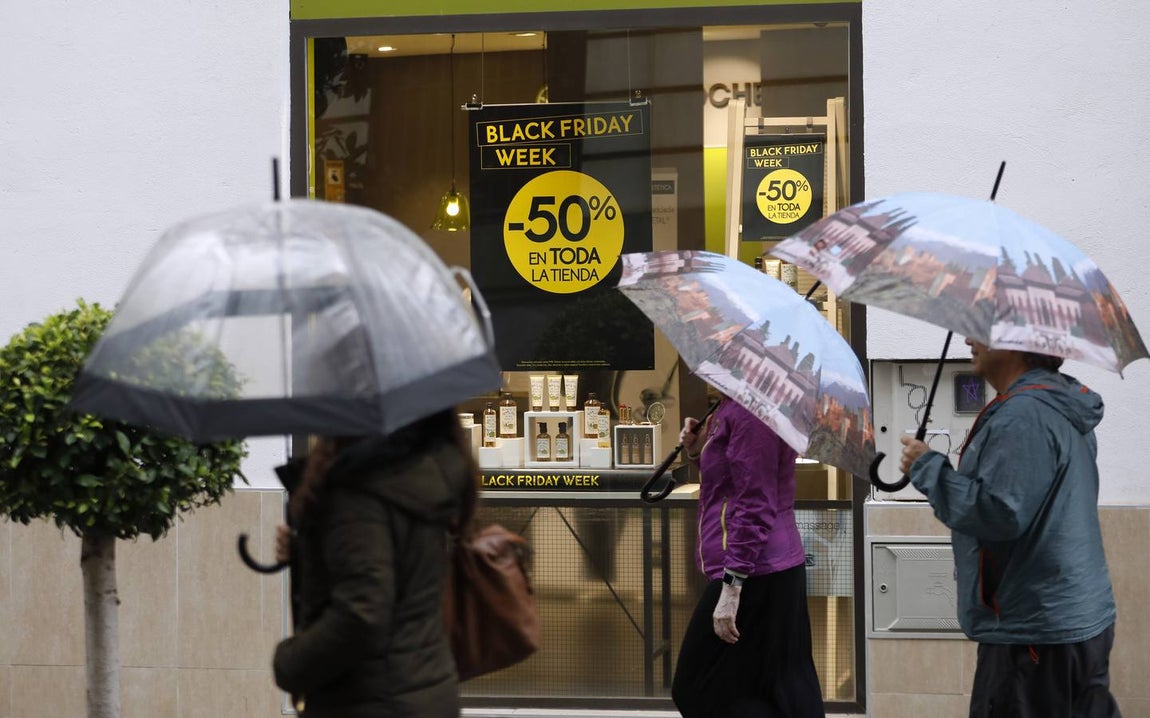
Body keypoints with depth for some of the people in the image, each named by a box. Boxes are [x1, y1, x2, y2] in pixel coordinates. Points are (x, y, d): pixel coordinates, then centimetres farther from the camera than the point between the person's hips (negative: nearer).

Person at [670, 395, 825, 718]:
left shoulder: (750, 410, -19)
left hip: (753, 573, -11)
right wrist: (698, 451, 7)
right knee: (784, 691, 12)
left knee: (700, 688, -1)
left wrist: (732, 587, -23)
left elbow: (754, 505, -22)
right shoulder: (734, 404, 13)